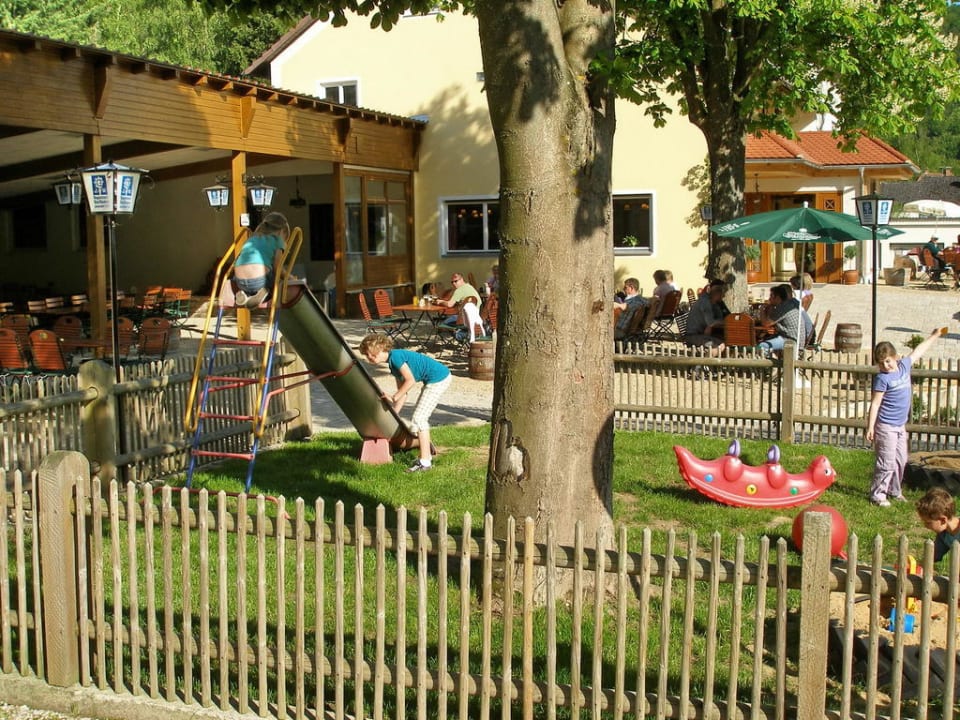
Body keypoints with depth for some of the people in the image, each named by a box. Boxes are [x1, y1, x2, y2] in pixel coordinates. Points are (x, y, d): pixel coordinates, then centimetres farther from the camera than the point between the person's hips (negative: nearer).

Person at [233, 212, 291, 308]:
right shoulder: (276, 239, 17)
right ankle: (264, 292, -7)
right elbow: (277, 267, 8)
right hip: (260, 279, -5)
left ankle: (244, 294, 3)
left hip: (240, 281, 5)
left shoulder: (251, 238, 31)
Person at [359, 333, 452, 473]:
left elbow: (411, 380, -20)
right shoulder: (393, 363, 13)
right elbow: (403, 392, 14)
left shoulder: (395, 356, -15)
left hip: (439, 378, -10)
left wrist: (394, 397, -12)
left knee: (419, 418, -10)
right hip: (432, 381, 10)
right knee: (420, 417, 17)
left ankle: (425, 462, -9)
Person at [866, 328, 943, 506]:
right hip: (886, 426, -7)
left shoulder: (904, 366, 5)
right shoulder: (882, 378, -14)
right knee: (887, 463, -6)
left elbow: (918, 351, 22)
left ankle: (894, 491, 28)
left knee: (901, 460, 15)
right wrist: (870, 427, -17)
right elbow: (875, 404, -14)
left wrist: (935, 336, 32)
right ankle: (877, 494, 1)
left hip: (900, 426, 7)